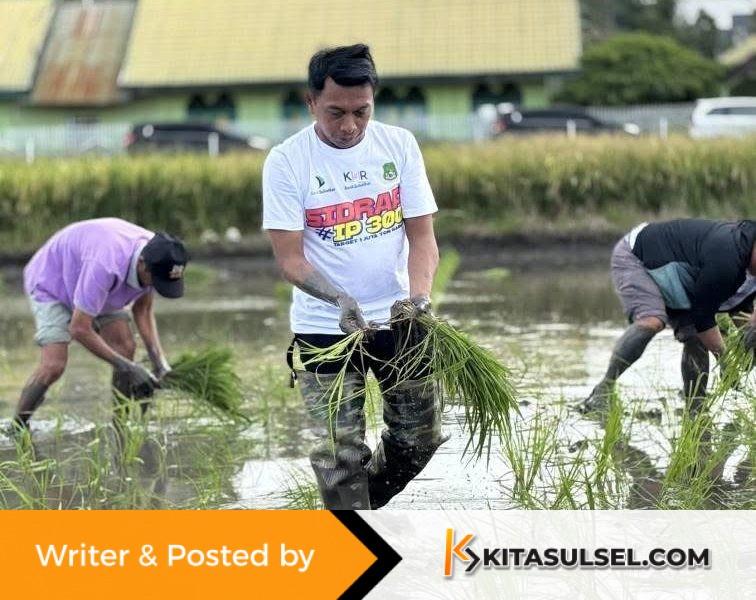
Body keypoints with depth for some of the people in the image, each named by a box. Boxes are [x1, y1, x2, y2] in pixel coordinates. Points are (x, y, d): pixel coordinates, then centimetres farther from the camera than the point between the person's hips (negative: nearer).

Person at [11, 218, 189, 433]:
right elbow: (79, 328, -36)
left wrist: (159, 360, -15)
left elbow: (143, 309, -3)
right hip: (50, 283, -7)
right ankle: (16, 429, -6)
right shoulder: (106, 265, -44)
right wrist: (127, 366, -30)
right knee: (53, 365, -21)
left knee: (126, 347, -10)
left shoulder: (155, 257, -21)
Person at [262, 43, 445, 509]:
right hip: (325, 329, -3)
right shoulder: (286, 162, -9)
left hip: (399, 319, 3)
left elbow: (422, 237, -1)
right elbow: (290, 259, -11)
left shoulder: (399, 145, -1)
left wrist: (419, 298, -19)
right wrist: (340, 301, -28)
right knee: (340, 453, -5)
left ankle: (359, 503, 37)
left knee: (420, 437, 10)